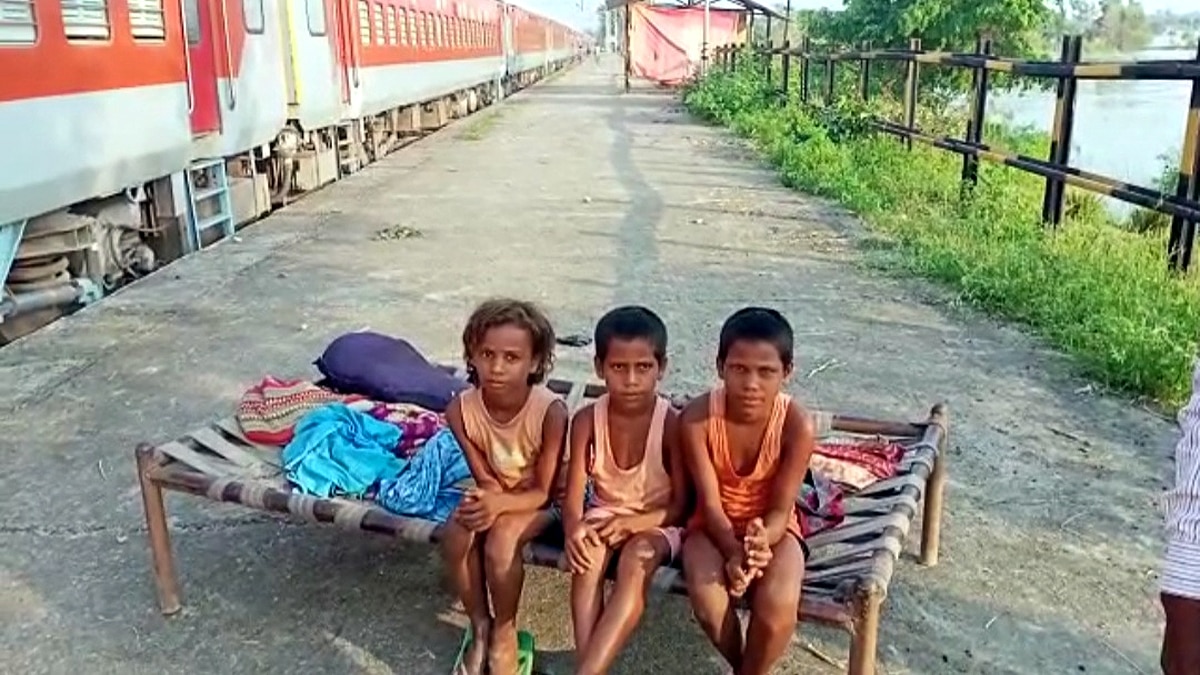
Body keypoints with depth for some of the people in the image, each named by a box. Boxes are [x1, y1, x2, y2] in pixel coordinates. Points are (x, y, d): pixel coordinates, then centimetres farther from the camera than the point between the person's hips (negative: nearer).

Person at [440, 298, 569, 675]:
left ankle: (505, 632, -4)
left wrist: (498, 504, -41)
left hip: (539, 501, -3)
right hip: (495, 495, 4)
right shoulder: (461, 409, -21)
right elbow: (485, 478, -9)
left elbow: (546, 491, -24)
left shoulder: (550, 411, -31)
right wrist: (484, 500, -31)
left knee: (501, 538, -30)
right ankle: (480, 626, -1)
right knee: (456, 535, -25)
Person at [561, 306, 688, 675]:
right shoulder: (586, 420, -10)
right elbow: (573, 498, -10)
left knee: (636, 559, -34)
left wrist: (633, 523, -27)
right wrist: (573, 528, -32)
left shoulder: (672, 424, -17)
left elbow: (679, 505, -11)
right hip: (603, 516, 2)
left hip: (657, 523, -2)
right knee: (588, 552, -31)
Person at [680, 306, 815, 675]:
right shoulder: (697, 416, -21)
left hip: (771, 527, 0)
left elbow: (781, 510, -16)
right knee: (707, 600, -28)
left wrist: (761, 542, -38)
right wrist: (734, 553, -35)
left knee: (778, 605, -29)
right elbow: (710, 502, -17)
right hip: (713, 525, 0)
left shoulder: (796, 424, -22)